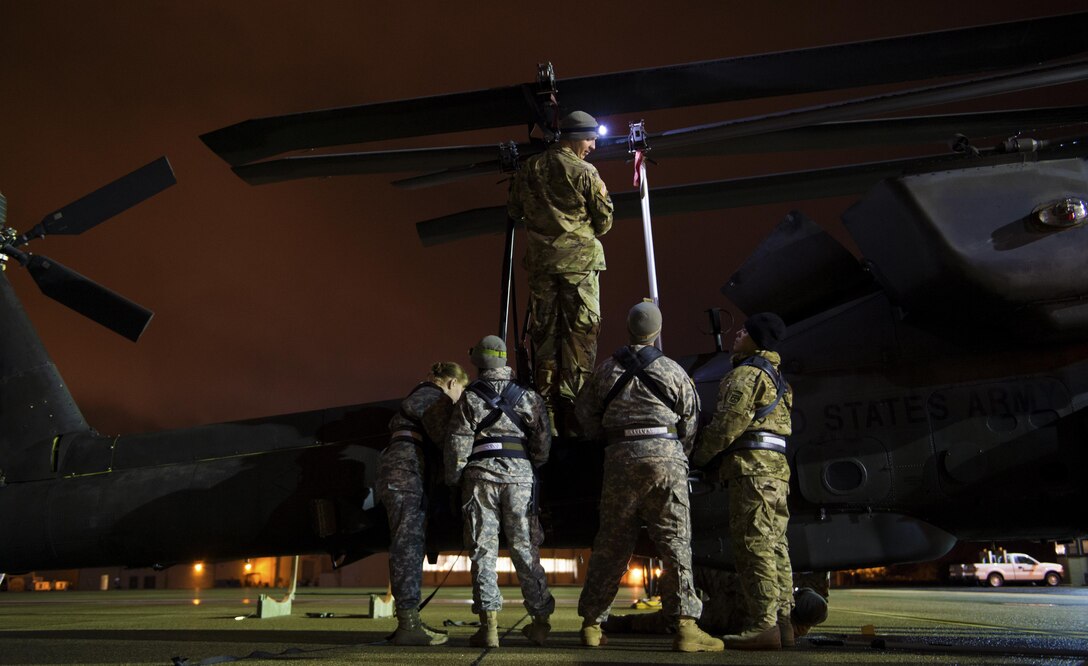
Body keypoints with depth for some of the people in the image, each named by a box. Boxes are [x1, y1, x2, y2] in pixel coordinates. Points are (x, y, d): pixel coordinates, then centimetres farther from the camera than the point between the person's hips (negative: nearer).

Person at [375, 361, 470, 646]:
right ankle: (408, 625, -15)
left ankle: (409, 622, 10)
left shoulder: (420, 396, 28)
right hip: (406, 473, -10)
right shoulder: (434, 398, -3)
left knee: (411, 548, 8)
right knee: (408, 546, -13)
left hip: (411, 477, 10)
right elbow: (443, 438, -12)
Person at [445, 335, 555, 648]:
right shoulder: (528, 396, 10)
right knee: (524, 548, 9)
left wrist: (453, 481, 6)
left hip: (481, 475, -2)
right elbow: (543, 441, 6)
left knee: (483, 549, 2)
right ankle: (540, 619, 14)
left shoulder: (469, 398, 3)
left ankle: (489, 623, -1)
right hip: (520, 475, 2)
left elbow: (458, 444, -3)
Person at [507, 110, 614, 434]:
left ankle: (546, 414, 13)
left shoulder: (529, 168, 7)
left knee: (543, 332, 10)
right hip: (580, 260, -4)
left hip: (540, 260, 4)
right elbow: (604, 222, -2)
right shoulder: (585, 172, -6)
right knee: (580, 334, 0)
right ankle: (575, 411, -1)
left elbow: (513, 211, 16)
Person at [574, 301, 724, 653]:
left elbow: (585, 413, 16)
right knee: (675, 542, -1)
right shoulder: (672, 371, 4)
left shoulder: (606, 369, 10)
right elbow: (690, 422, 7)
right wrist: (682, 458, 21)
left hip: (620, 458, 3)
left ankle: (592, 623, 16)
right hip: (665, 455, -2)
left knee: (610, 543, 9)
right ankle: (685, 626, -4)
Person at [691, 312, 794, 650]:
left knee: (754, 544, -11)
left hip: (752, 464, -10)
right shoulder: (775, 375, 26)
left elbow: (730, 421, -14)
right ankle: (782, 622, 10)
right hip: (777, 467, 10)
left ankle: (763, 625, -12)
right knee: (775, 544, 8)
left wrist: (701, 454, -2)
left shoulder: (747, 373, -6)